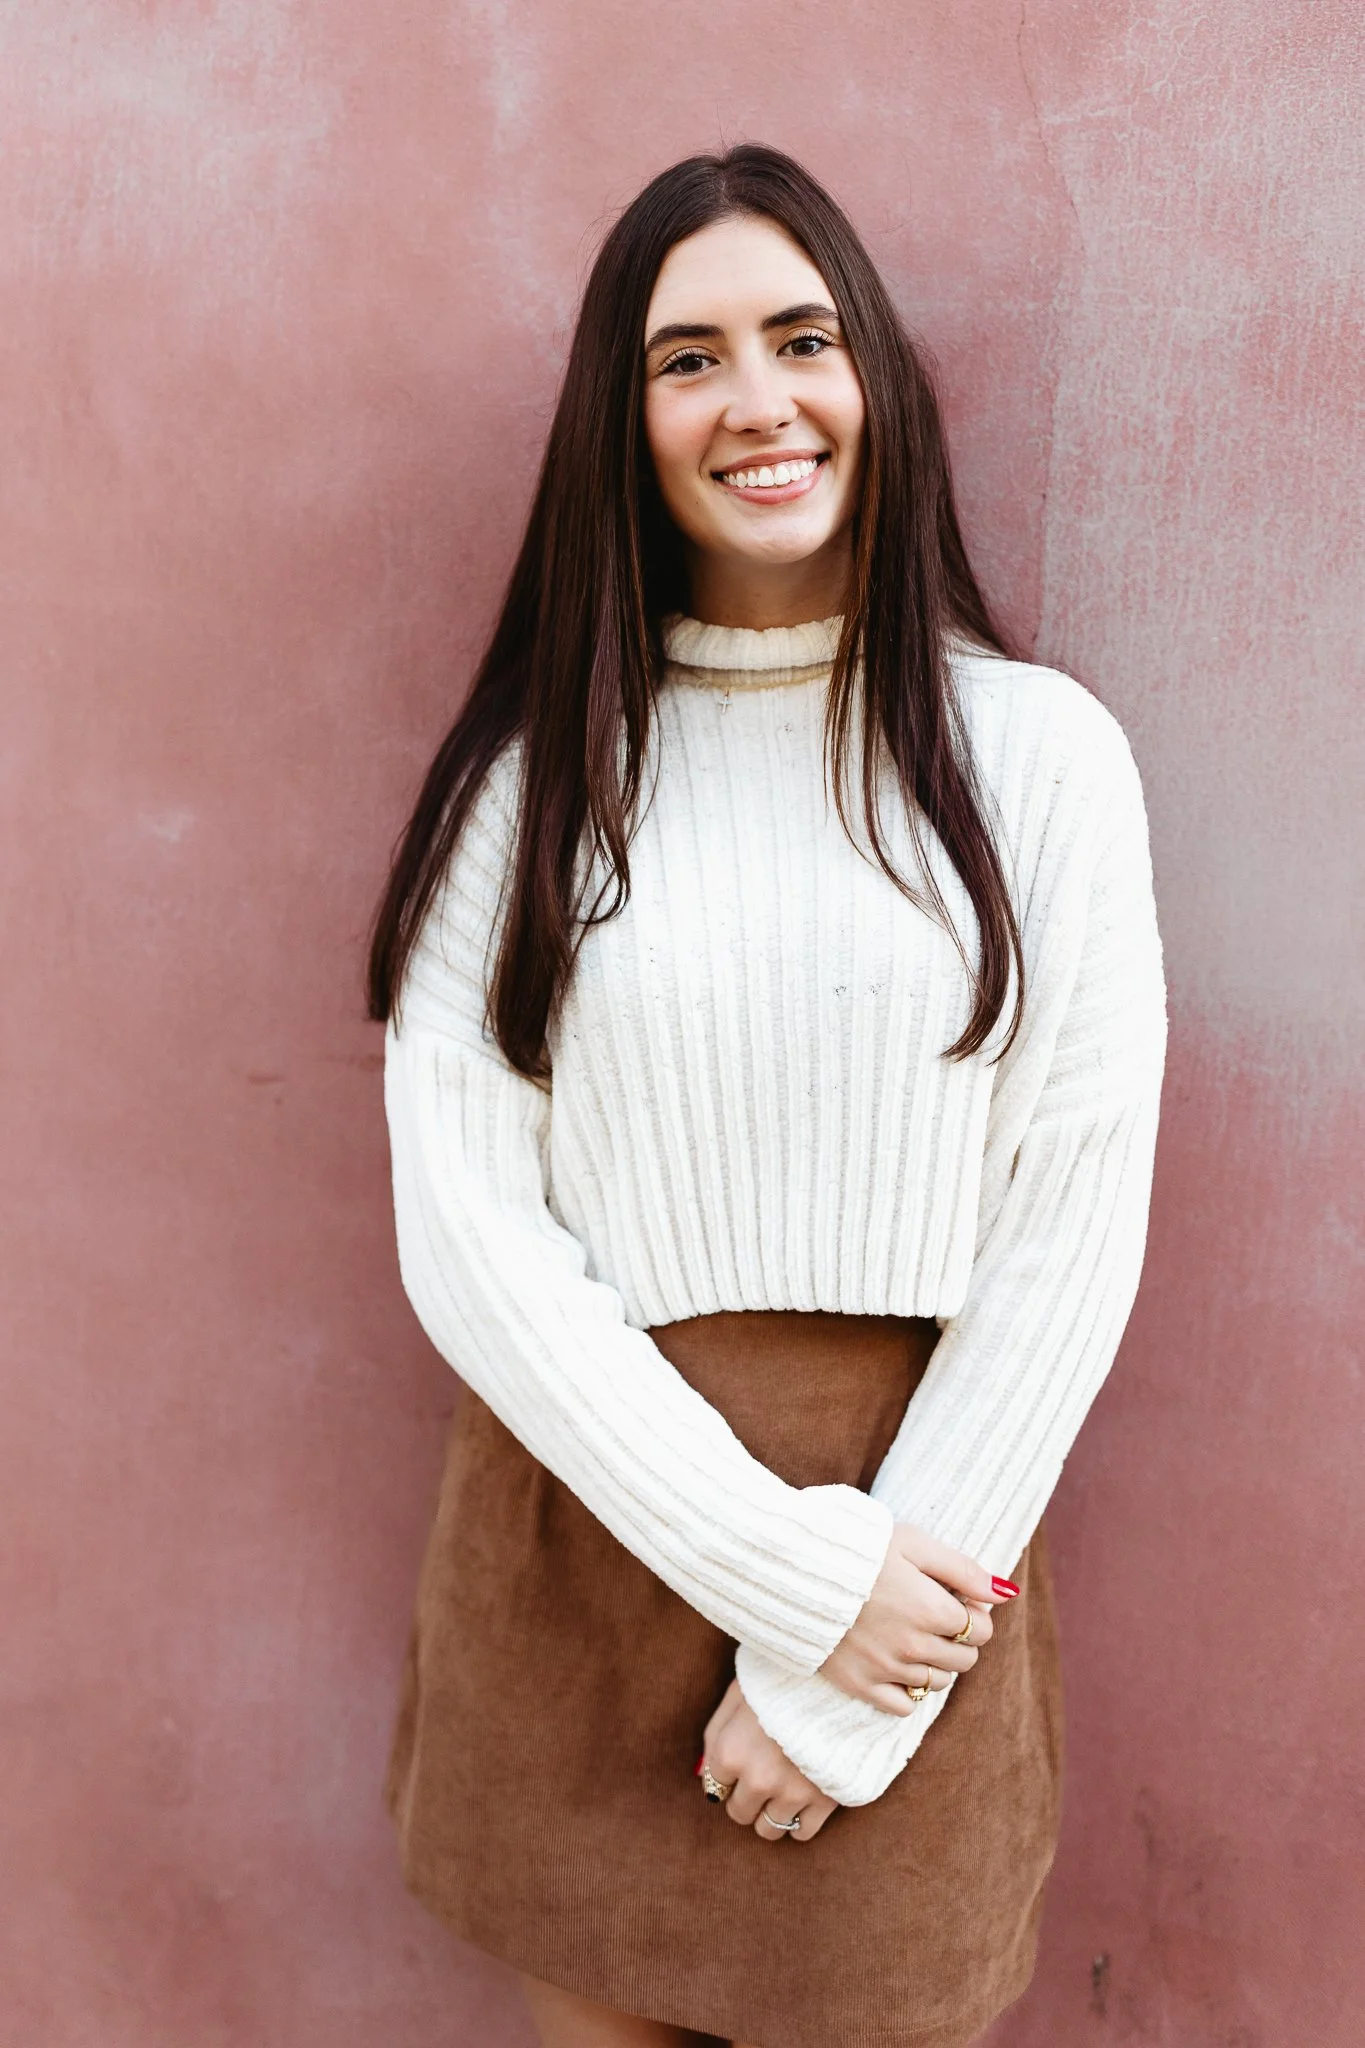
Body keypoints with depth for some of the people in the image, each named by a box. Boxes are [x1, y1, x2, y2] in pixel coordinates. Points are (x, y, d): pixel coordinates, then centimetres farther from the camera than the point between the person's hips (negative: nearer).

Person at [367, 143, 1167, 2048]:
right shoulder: (528, 776, -2)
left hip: (913, 1543, 0)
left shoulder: (1042, 754, -5)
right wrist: (786, 1566, -15)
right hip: (585, 1522, 1)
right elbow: (462, 1226, -7)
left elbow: (1075, 1231, -7)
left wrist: (848, 1688, -8)